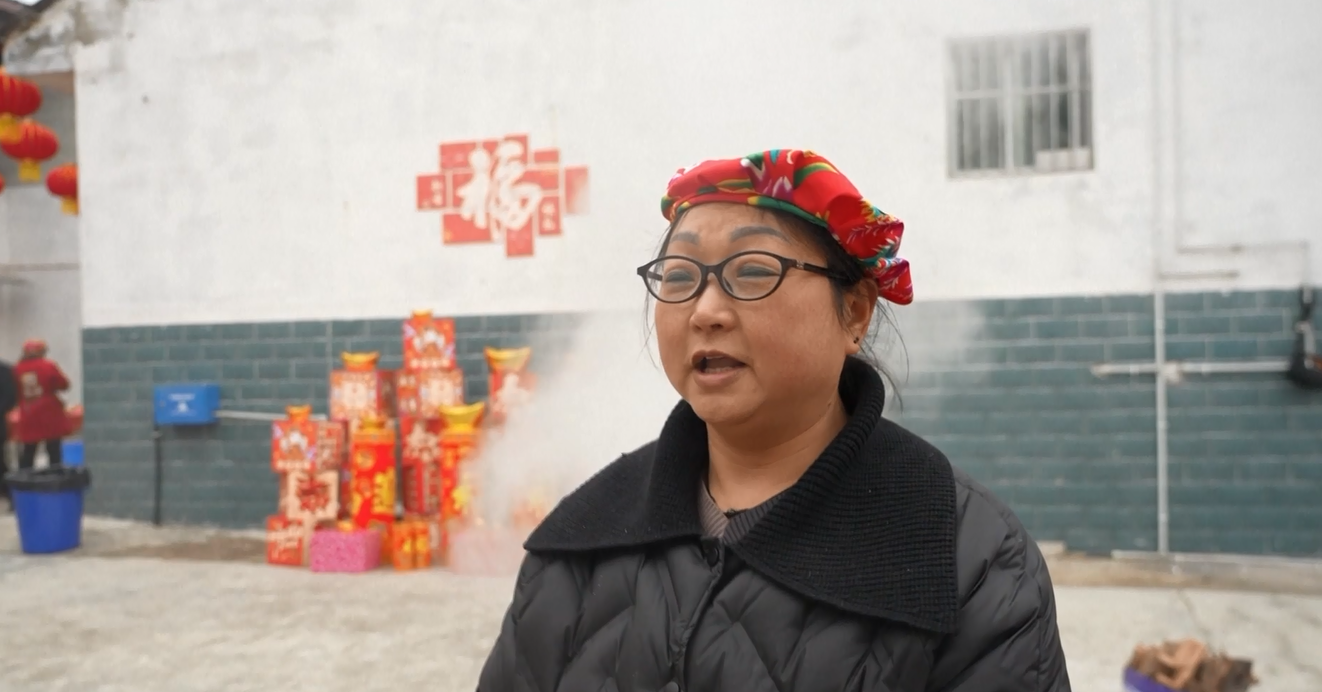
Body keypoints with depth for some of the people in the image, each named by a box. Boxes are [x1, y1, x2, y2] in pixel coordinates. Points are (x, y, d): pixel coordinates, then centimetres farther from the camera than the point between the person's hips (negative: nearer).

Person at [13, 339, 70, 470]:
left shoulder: (17, 369, 1)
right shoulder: (48, 365, -8)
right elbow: (64, 384, -2)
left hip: (29, 418, 3)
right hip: (49, 416, -3)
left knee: (28, 454, 10)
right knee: (54, 451, 1)